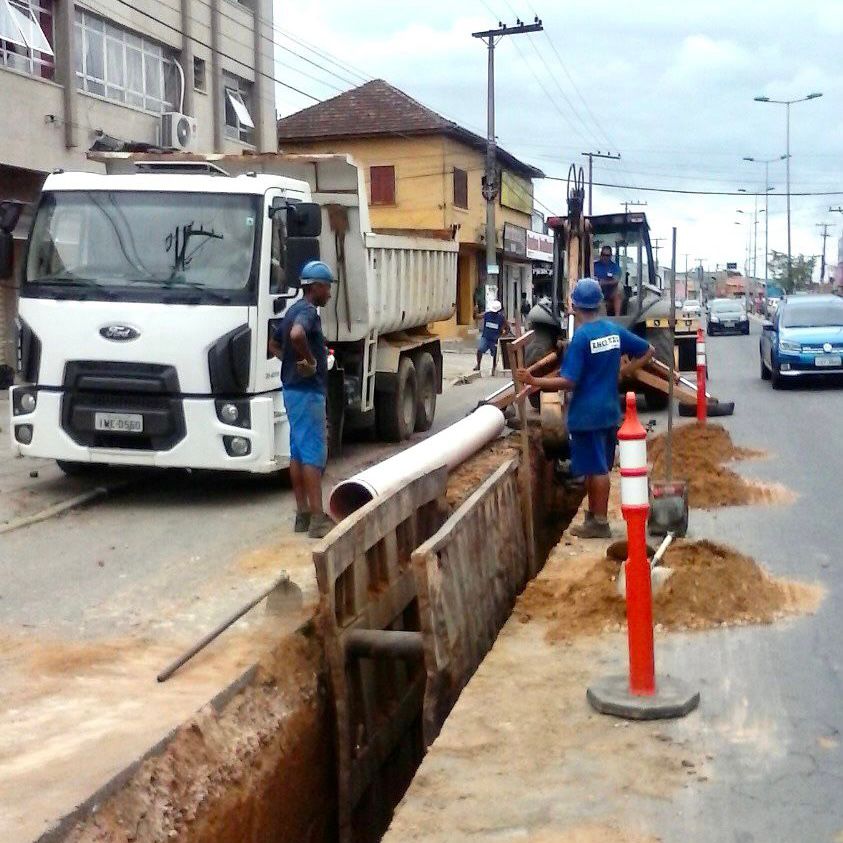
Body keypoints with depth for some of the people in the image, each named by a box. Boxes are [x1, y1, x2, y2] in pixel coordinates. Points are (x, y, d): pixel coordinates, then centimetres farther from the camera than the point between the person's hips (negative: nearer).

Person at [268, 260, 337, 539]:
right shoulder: (308, 311, -16)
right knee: (314, 454, -8)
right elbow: (296, 334, -38)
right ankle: (318, 519, -8)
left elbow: (274, 343, 27)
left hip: (293, 389, 10)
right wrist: (309, 360, -23)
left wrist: (293, 360, 13)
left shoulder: (293, 310, 15)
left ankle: (303, 514, 16)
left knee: (298, 452, 11)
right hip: (307, 391, -10)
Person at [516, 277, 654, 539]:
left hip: (587, 414, -7)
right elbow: (648, 351, 12)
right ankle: (594, 514, 25)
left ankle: (600, 523, 5)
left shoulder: (580, 338, -17)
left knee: (596, 469, -1)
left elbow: (568, 382, -21)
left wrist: (533, 381, -17)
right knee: (598, 467, 16)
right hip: (609, 411, 7)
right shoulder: (614, 330, 3)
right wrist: (624, 372, 13)